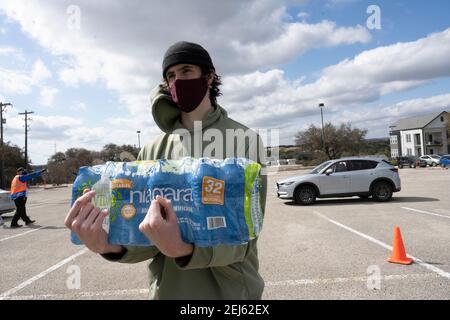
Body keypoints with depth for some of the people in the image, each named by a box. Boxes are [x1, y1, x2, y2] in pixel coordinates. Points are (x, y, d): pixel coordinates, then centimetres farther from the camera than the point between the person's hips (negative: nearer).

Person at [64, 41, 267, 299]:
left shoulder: (245, 140, -11)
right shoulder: (153, 151, 0)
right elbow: (146, 232, -4)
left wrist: (183, 249, -35)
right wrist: (112, 245, -25)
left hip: (230, 291, -3)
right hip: (166, 290, 3)